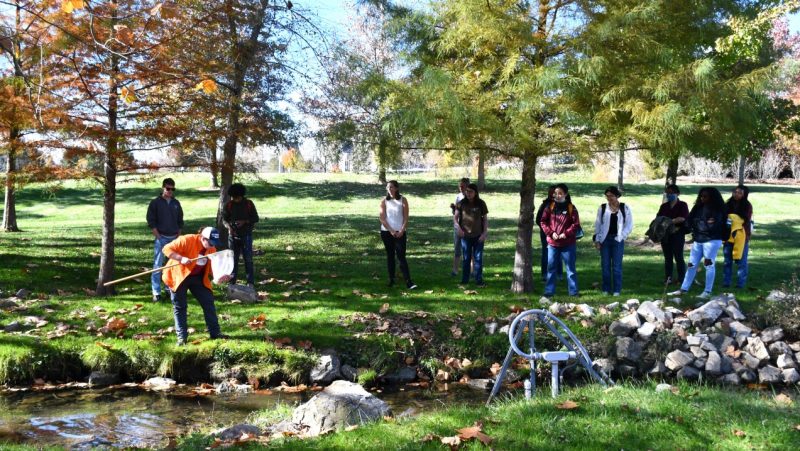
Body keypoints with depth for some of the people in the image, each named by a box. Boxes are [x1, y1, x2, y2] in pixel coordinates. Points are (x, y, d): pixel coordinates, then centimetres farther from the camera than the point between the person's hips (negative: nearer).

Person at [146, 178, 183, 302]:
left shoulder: (176, 203, 10)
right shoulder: (155, 203, -3)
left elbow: (180, 221, 17)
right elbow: (151, 222, -5)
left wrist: (178, 235, 9)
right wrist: (158, 236, -10)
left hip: (174, 238, 5)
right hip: (161, 238, -4)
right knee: (158, 265, -5)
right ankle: (156, 293, -4)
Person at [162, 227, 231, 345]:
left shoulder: (211, 249, -6)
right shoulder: (187, 240, -25)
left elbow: (212, 267, -1)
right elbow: (167, 249, -25)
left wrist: (220, 276, -21)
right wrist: (181, 258, -38)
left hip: (197, 277, 5)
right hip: (178, 276, -5)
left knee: (208, 302, 2)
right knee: (179, 306, 0)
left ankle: (214, 332, 11)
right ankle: (182, 337, 8)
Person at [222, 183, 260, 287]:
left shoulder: (249, 204, -4)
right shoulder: (229, 205, 1)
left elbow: (256, 218, -1)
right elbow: (224, 218, 4)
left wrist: (245, 221, -18)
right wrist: (228, 226, -17)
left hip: (246, 235, -2)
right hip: (233, 235, 2)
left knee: (248, 259, -4)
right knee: (233, 258, 7)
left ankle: (250, 282, -1)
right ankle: (232, 281, 15)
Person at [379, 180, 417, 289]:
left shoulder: (403, 200, 0)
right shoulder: (384, 201, 2)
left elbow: (406, 218, -1)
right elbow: (382, 219, -2)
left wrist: (402, 231, -12)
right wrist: (391, 231, -10)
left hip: (400, 233, -2)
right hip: (387, 232, 2)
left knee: (401, 256, -9)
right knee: (390, 256, 8)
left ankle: (408, 282, -14)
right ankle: (391, 279, 17)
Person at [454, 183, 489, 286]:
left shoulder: (481, 204, -1)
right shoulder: (462, 203, 0)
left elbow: (485, 219, 2)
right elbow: (455, 217, -1)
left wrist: (484, 233, -6)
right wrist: (458, 227, -20)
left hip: (478, 236, -1)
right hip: (465, 235, 1)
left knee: (478, 258, 4)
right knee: (466, 259, 8)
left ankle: (479, 280, 10)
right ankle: (464, 280, 16)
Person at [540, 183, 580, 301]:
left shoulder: (571, 208, -3)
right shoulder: (550, 207, 4)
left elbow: (576, 224, -6)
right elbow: (543, 222, 3)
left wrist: (566, 234, -16)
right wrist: (551, 233, -10)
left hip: (568, 244, -2)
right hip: (552, 243, 2)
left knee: (570, 268, 6)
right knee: (551, 268, 6)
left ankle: (574, 292, 13)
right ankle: (548, 293, 10)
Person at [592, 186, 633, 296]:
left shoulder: (625, 208, 1)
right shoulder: (602, 208, 5)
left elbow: (629, 225, 1)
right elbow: (598, 224, 6)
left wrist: (621, 236, -8)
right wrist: (597, 240, 1)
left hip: (617, 240, -2)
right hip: (605, 239, 2)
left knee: (617, 266, 0)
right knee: (605, 265, 4)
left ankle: (617, 290, 7)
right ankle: (606, 289, 13)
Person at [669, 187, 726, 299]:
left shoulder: (717, 210, -7)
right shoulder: (699, 207, 12)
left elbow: (713, 226, -16)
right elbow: (689, 220, 7)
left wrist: (699, 223, -5)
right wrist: (705, 222, -7)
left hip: (711, 240, -6)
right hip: (698, 240, 7)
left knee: (709, 265, -3)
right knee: (692, 264, 8)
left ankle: (707, 292, 4)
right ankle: (683, 289, 14)